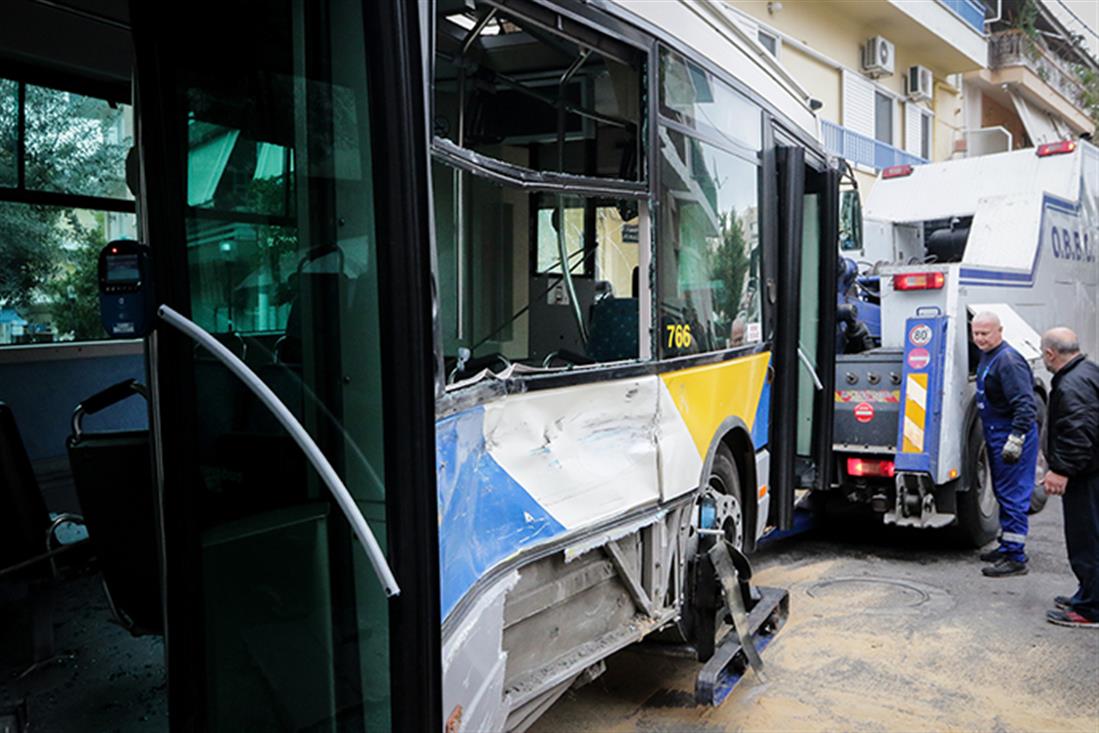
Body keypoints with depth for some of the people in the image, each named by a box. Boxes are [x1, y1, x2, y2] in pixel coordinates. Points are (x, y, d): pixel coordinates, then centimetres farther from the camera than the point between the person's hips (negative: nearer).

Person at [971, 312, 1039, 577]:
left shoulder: (1008, 360, -19)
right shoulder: (987, 357, 12)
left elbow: (1025, 404, -24)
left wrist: (1016, 439, -28)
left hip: (1012, 435, -10)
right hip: (996, 435, 10)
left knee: (1013, 495, -6)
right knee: (1003, 493, 17)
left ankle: (1015, 557, -1)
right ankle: (1007, 547, 29)